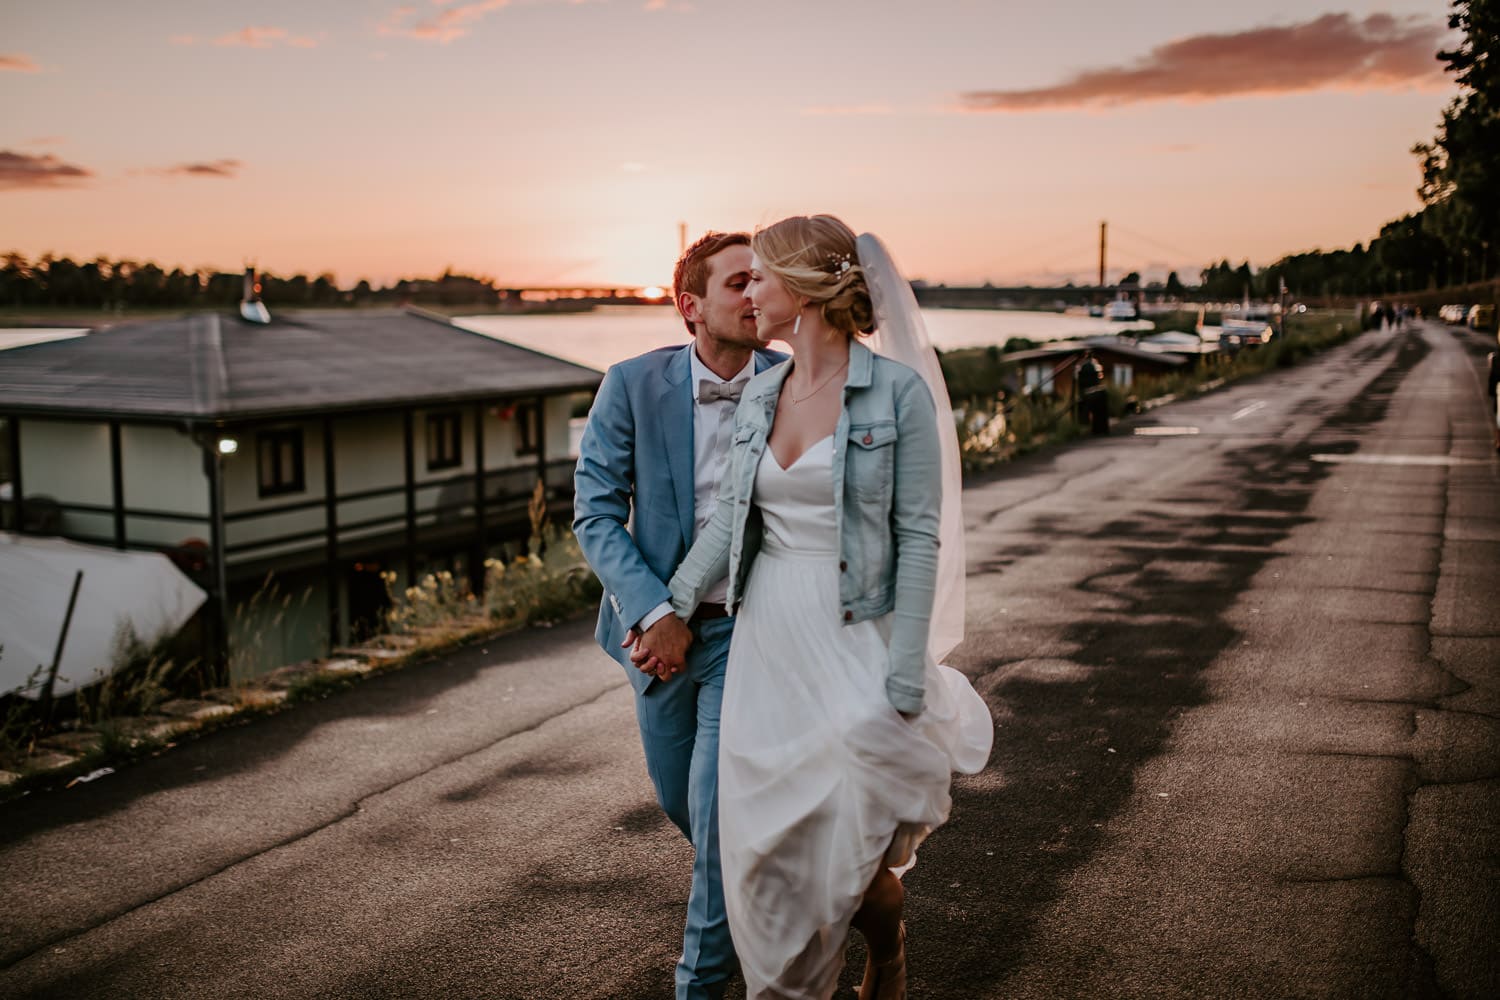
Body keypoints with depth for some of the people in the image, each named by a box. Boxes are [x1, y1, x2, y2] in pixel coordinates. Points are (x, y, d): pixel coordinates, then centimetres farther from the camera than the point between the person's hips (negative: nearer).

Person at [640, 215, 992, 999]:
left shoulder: (899, 391, -11)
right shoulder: (759, 396, 6)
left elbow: (919, 537, -12)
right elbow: (730, 518, 12)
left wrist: (906, 677, -15)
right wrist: (673, 609, 5)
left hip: (854, 646, -5)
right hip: (766, 644, 5)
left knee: (851, 849, -3)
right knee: (762, 842, 9)